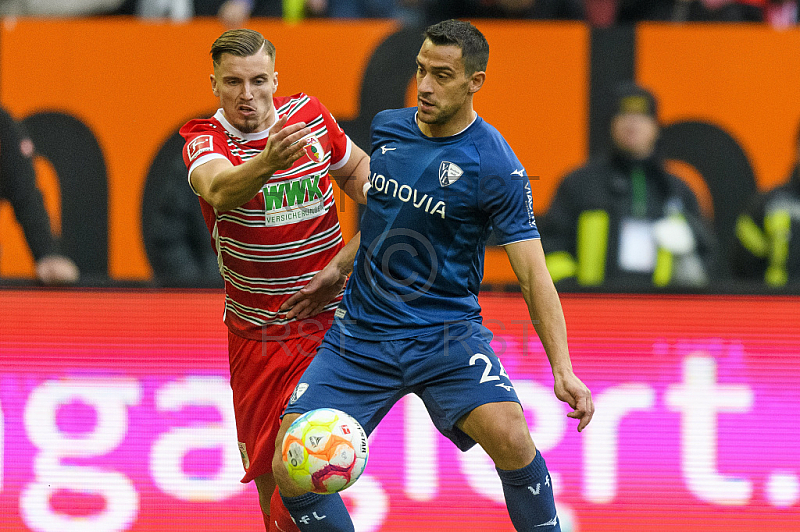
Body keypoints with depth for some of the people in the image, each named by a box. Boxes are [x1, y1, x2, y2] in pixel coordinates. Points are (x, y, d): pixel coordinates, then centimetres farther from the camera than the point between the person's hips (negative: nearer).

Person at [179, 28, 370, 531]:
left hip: (328, 318, 0)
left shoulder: (309, 114, -3)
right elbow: (218, 188, -38)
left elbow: (358, 169, 18)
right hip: (255, 333, 0)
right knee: (266, 469, 6)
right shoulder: (205, 138, -13)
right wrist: (265, 164, -60)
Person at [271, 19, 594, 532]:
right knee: (291, 470, -11)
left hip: (446, 330, -4)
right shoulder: (387, 126, 4)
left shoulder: (496, 166, -12)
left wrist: (563, 369, -24)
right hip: (361, 333, 4)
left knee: (509, 438, -30)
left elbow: (533, 272, -14)